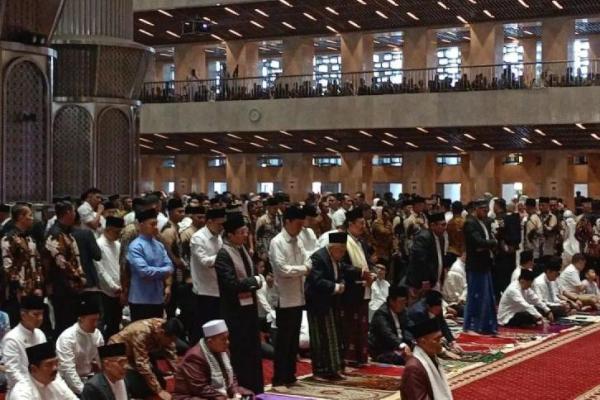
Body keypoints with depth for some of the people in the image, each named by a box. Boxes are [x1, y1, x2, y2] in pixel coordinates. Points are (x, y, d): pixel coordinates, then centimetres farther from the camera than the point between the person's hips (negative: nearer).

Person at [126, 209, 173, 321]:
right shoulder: (136, 246, -13)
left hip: (158, 298, 7)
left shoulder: (159, 245, 9)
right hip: (141, 300, -7)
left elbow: (169, 266, 3)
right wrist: (163, 271, -10)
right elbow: (144, 270, -22)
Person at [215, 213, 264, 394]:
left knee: (254, 349, 15)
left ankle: (257, 389, 25)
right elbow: (232, 284, -25)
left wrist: (255, 281, -5)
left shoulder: (243, 249, 8)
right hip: (235, 310, -8)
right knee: (240, 352, 0)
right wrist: (254, 281, -14)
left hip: (250, 305, 8)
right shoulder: (223, 255, -18)